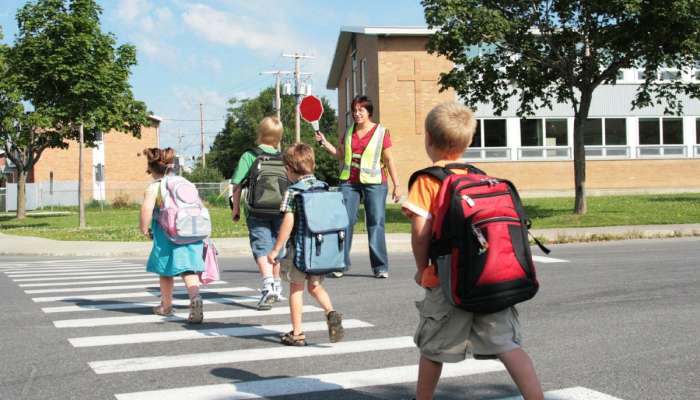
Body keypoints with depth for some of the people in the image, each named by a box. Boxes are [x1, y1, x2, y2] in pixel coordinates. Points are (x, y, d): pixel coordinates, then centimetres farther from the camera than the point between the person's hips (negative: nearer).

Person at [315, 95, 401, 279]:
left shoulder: (381, 132, 0)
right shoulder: (348, 132, 13)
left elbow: (389, 160, -1)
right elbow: (340, 155, 18)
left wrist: (397, 185, -5)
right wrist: (324, 143, 5)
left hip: (374, 182, -4)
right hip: (349, 182, 4)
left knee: (376, 223, -3)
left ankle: (380, 267, 2)